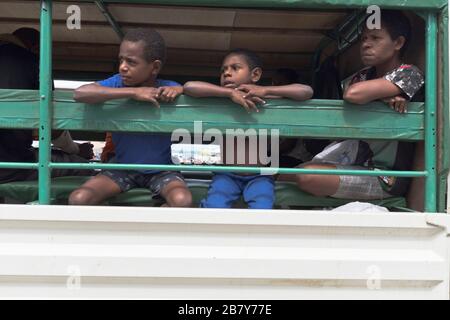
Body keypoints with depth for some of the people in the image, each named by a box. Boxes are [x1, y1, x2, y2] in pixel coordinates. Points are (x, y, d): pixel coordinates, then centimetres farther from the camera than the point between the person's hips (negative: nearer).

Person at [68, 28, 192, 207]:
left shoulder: (167, 88, -9)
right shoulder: (118, 83, -11)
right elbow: (80, 93, -29)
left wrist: (180, 89, -26)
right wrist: (133, 92, -32)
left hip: (161, 170, -1)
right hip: (123, 168, 1)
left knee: (182, 201, -32)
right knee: (78, 199, -21)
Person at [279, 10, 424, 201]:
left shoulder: (409, 75, -16)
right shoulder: (364, 76, 5)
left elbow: (353, 94, -32)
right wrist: (383, 98, -23)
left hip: (387, 177, -8)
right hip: (358, 158, 8)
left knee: (308, 176, -23)